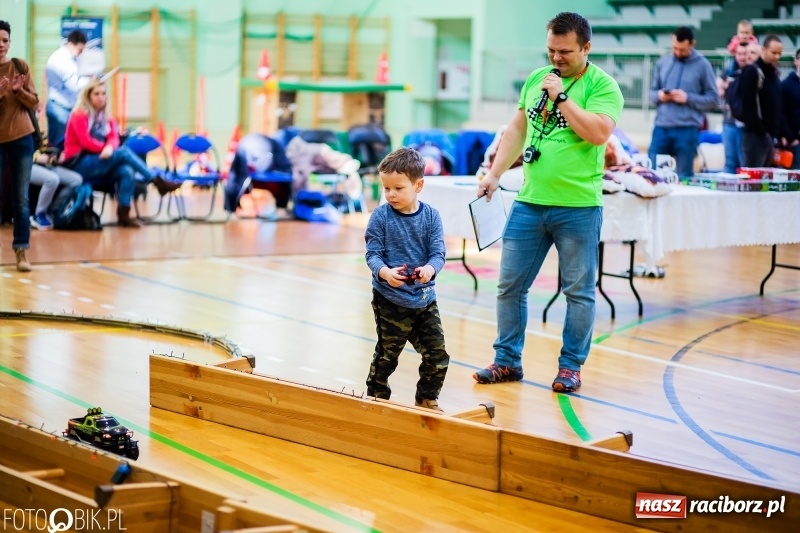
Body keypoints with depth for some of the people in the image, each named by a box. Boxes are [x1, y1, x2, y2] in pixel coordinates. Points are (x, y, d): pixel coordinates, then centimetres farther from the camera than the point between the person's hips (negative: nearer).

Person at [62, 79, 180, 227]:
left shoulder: (107, 117, 14)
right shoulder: (79, 115, -6)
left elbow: (114, 138, -1)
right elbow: (86, 142, -15)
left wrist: (109, 148, -23)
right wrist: (105, 147, -11)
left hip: (100, 162, 7)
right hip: (79, 164, -7)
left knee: (126, 171, -26)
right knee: (123, 152, -26)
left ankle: (123, 215, -31)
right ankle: (158, 182, -24)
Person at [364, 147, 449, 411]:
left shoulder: (431, 216, -2)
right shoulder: (380, 217, -7)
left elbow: (438, 253, -6)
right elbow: (373, 254, -9)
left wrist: (429, 269, -28)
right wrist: (385, 272, -30)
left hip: (425, 299, 3)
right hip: (390, 300, -2)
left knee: (437, 355, 6)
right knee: (386, 356, 7)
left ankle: (427, 399, 25)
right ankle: (376, 397, 24)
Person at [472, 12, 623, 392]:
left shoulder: (602, 86, -7)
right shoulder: (536, 79, 10)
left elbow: (599, 133, -22)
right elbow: (517, 129, 18)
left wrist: (561, 96, -17)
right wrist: (495, 174, 12)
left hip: (578, 208, -5)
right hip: (529, 202, 5)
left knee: (579, 292, 5)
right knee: (510, 285, 8)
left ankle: (570, 367, 16)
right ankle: (507, 361, 20)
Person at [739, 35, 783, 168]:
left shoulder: (774, 73, 16)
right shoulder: (753, 71, -10)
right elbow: (749, 105, -17)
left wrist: (779, 133, 14)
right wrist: (760, 131, -18)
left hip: (770, 134, 9)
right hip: (756, 135, -9)